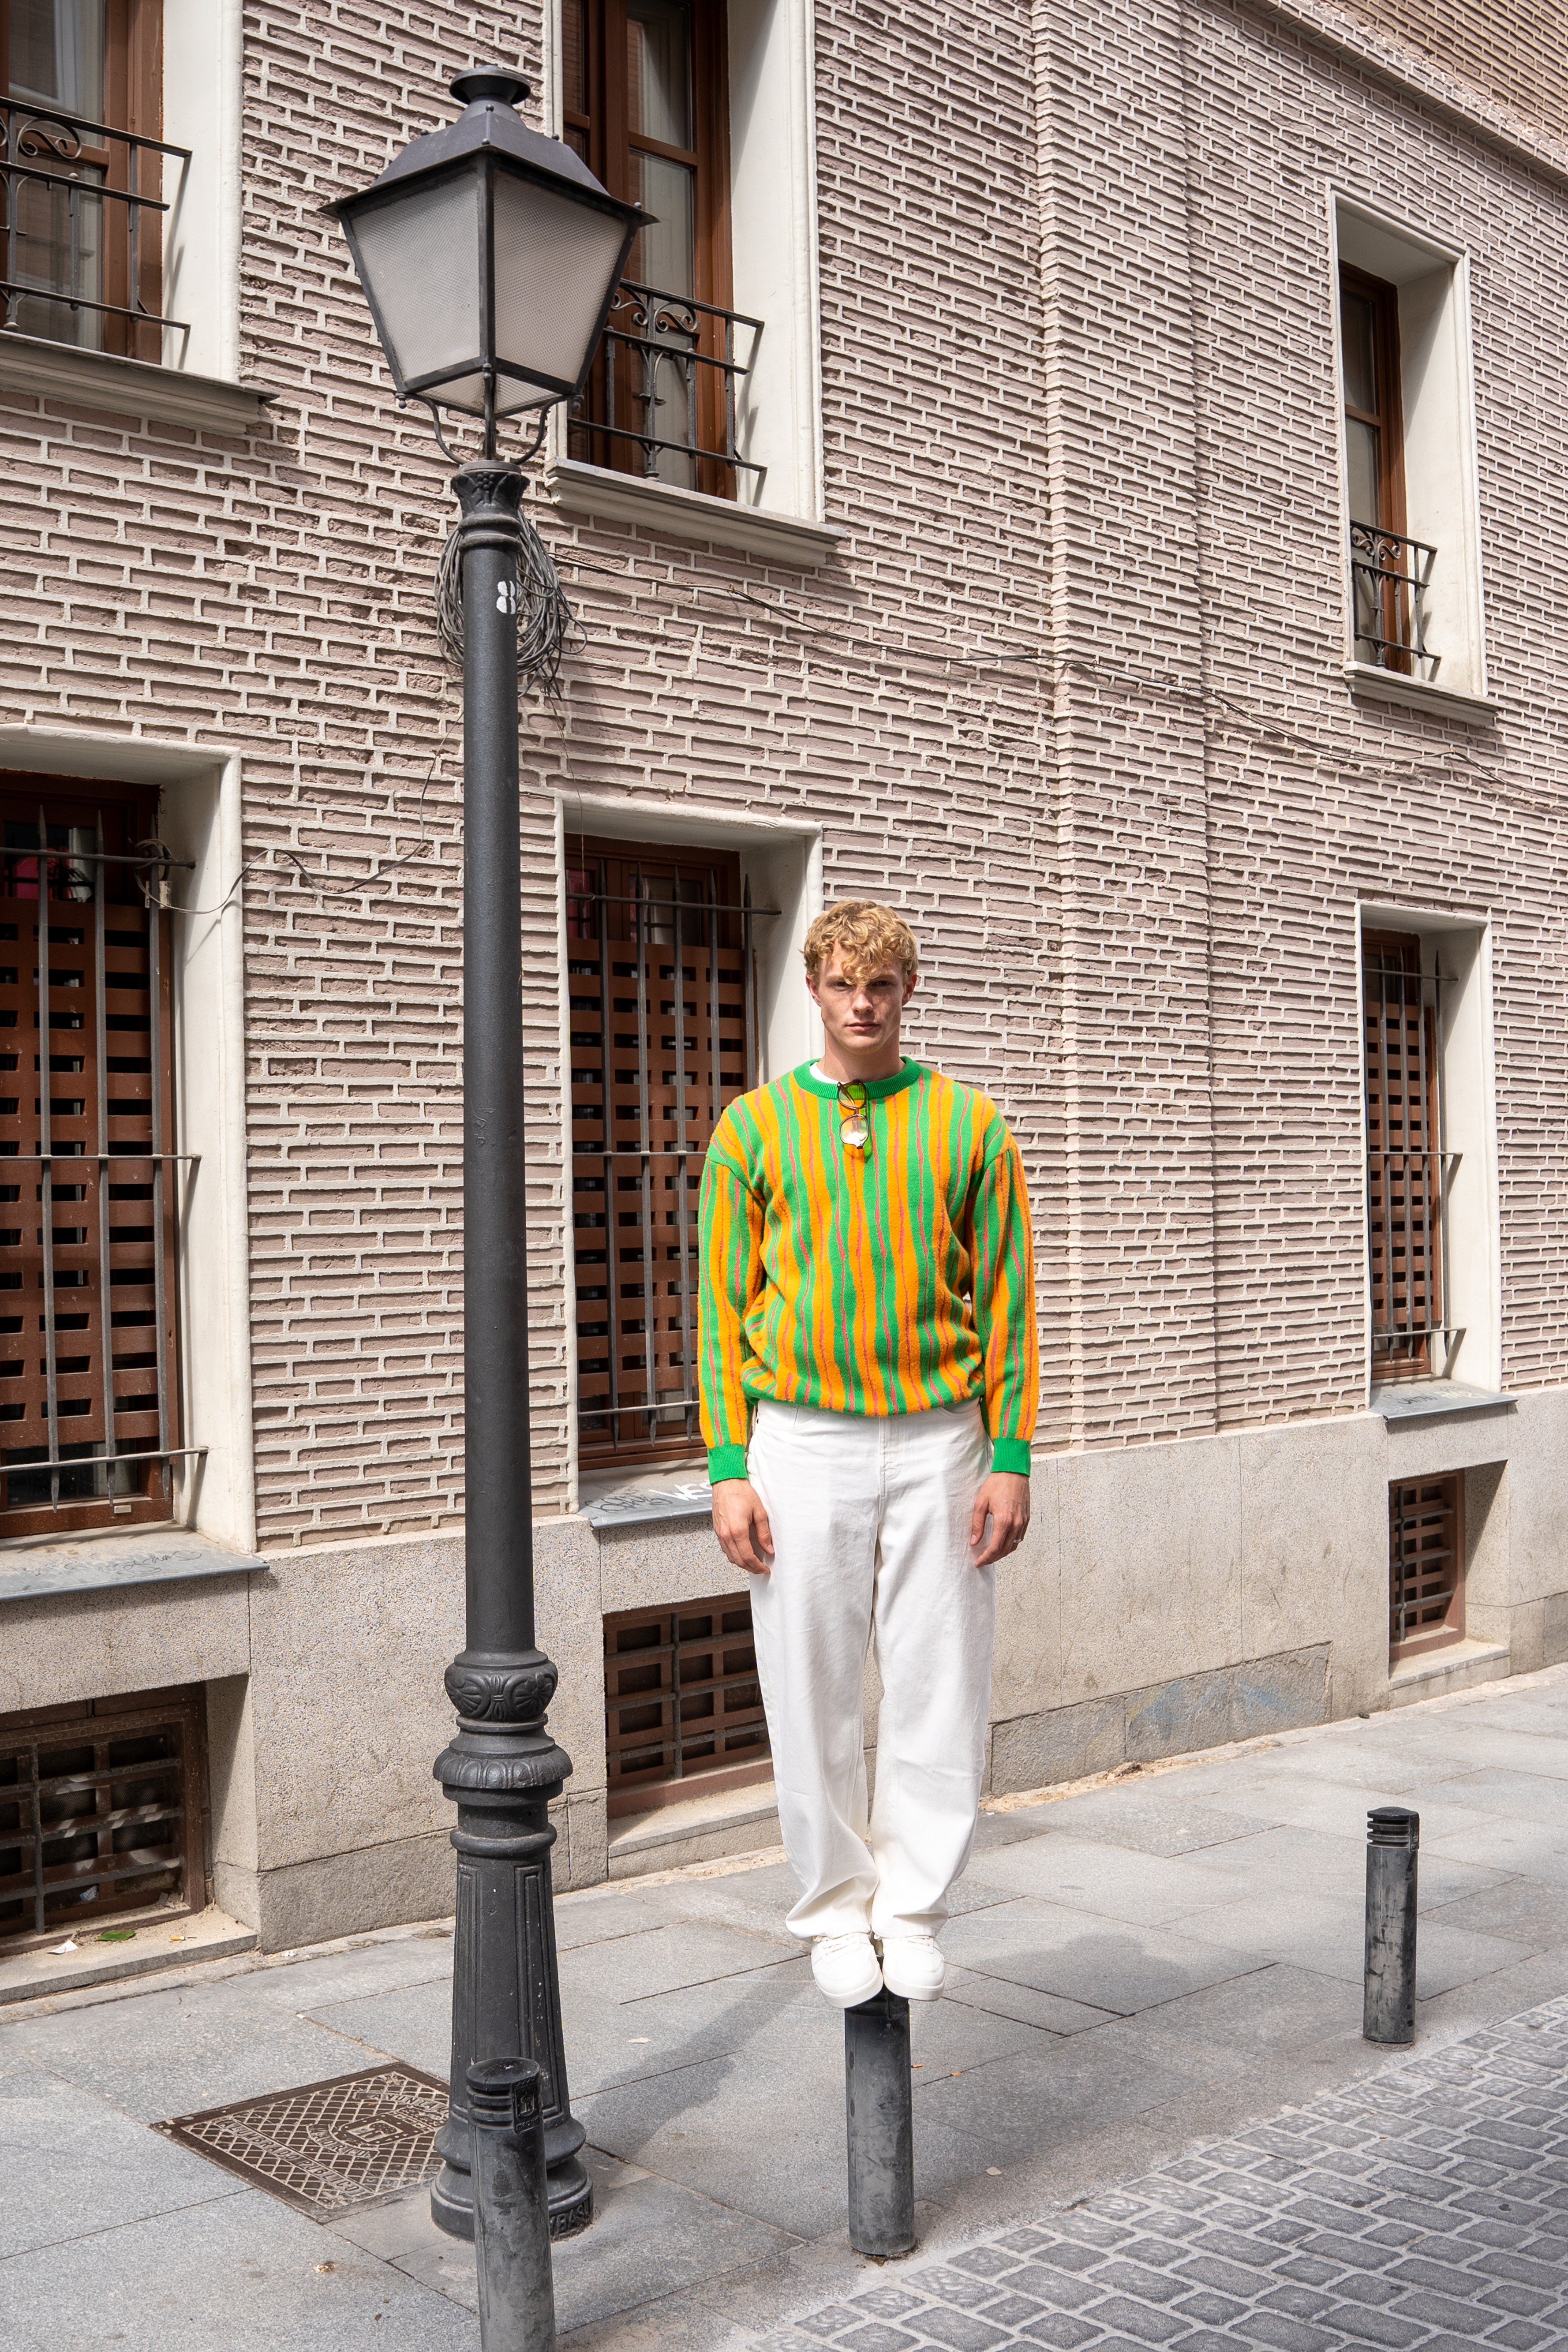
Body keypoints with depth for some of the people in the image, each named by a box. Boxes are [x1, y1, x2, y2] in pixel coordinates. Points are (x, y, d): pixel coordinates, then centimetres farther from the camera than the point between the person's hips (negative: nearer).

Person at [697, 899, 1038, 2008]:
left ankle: (912, 1906, 21)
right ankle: (838, 1911, 22)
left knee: (942, 1689, 4)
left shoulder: (970, 1123, 4)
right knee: (815, 1697, 5)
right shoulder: (753, 1127, 4)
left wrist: (1010, 1459, -3)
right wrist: (728, 1469, -4)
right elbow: (724, 1306, 2)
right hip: (801, 1445, 0)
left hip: (938, 1440, 1)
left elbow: (1006, 1299, 3)